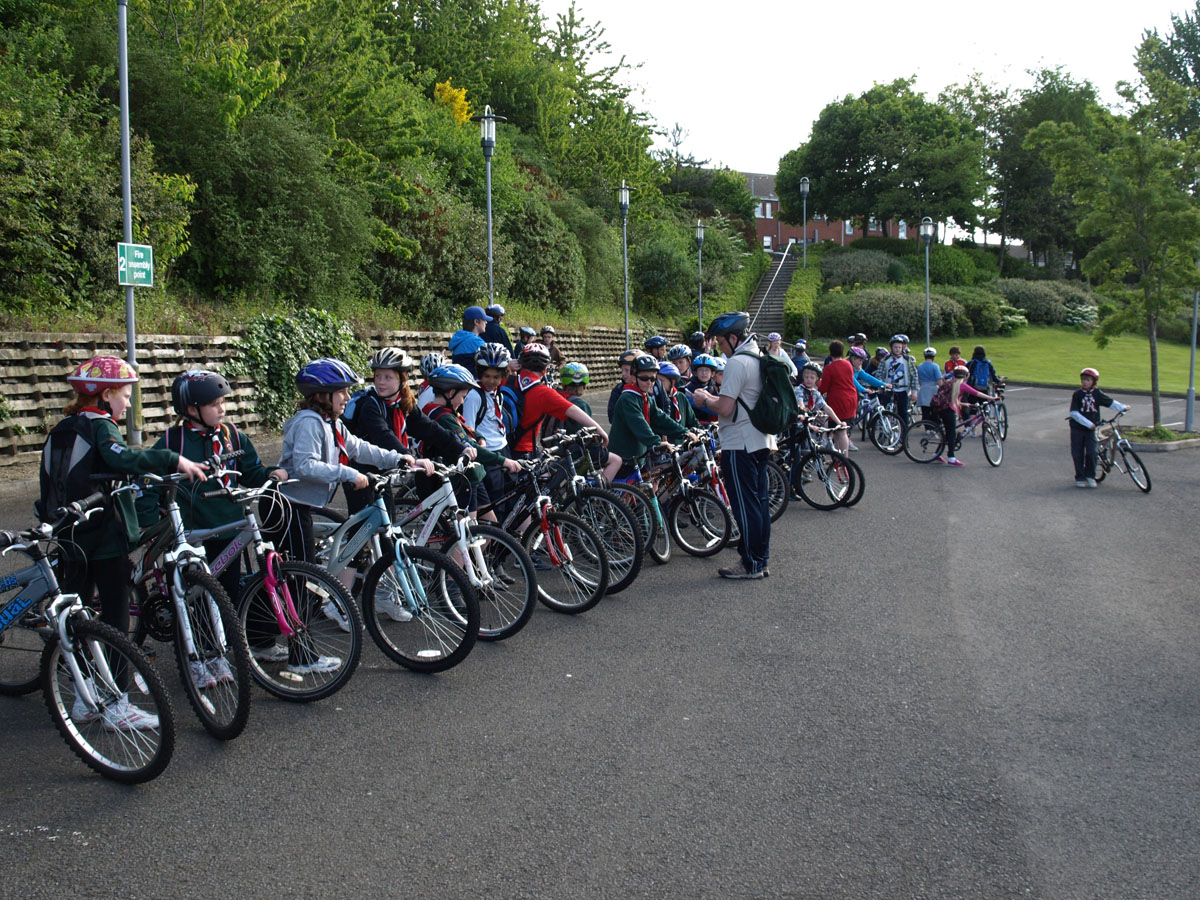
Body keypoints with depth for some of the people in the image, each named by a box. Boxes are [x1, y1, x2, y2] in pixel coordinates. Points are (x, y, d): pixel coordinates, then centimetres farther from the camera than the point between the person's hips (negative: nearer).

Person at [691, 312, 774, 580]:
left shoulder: (737, 363, -18)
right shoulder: (761, 359, 13)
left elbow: (725, 408, -22)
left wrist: (704, 400, -4)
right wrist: (714, 397, 17)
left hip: (739, 444, -10)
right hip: (760, 440, 10)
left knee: (745, 505, -3)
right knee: (760, 501, 13)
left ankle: (751, 565, 2)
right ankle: (761, 560, 20)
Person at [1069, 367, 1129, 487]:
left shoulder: (1097, 394, 0)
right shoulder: (1077, 394, -7)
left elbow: (1111, 402, 13)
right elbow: (1074, 413, -13)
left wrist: (1123, 407, 4)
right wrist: (1088, 423, -17)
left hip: (1091, 429, 1)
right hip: (1077, 428, -1)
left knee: (1091, 452, -9)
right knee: (1078, 454, 1)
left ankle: (1090, 476, 8)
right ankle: (1080, 478, 13)